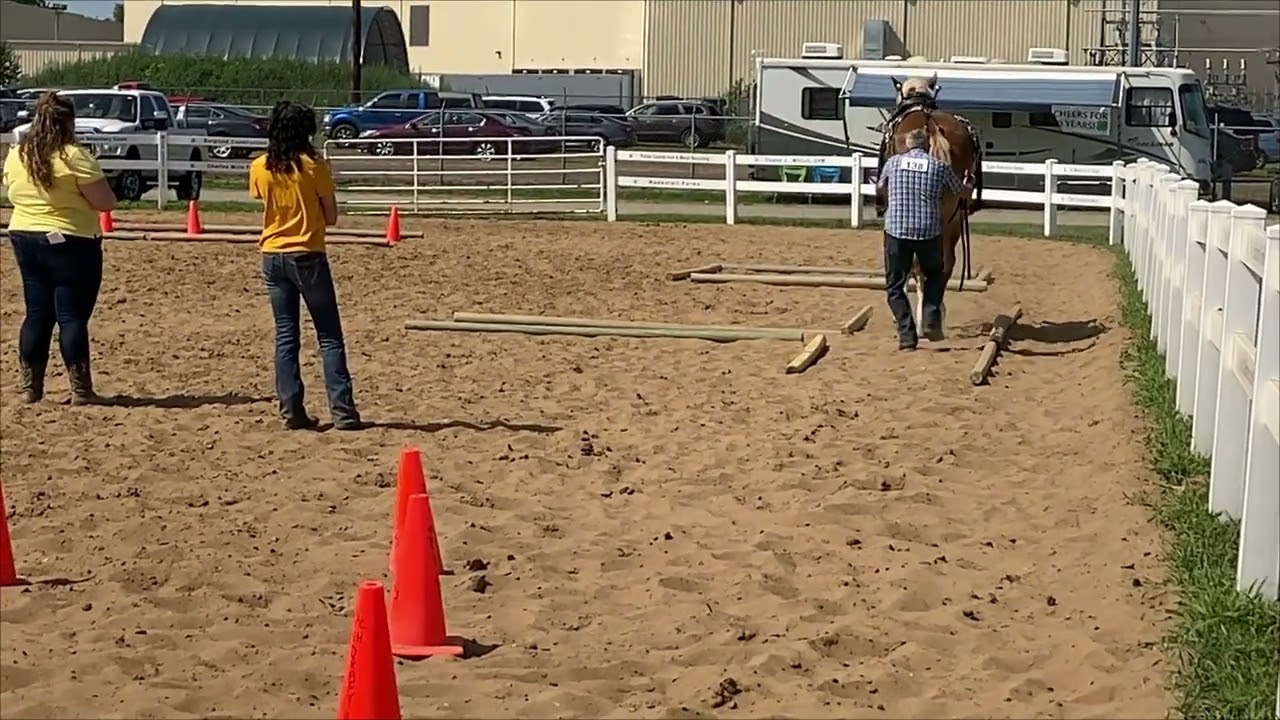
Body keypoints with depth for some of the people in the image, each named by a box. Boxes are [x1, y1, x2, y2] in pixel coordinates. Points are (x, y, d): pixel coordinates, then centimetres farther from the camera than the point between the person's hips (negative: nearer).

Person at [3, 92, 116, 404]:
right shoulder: (74, 157, -16)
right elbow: (106, 202, -15)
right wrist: (91, 183, 3)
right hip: (71, 244, -6)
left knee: (37, 314, 12)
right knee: (73, 317, -2)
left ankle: (30, 387, 15)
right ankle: (81, 390, 1)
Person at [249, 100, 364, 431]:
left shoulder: (259, 168, 1)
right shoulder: (314, 166, -10)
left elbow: (261, 203, 12)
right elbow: (331, 217, -5)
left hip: (272, 257, 4)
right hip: (308, 257, -4)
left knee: (286, 336, 9)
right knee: (329, 337, 2)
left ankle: (292, 411, 5)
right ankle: (342, 411, -2)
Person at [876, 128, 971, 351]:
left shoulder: (893, 162, 6)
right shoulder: (940, 167, 4)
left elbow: (880, 186, 25)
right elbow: (960, 191, 20)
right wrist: (968, 183, 44)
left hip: (896, 231, -1)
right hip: (929, 232, 1)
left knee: (895, 285, 10)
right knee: (934, 275, 25)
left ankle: (906, 335, 1)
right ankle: (931, 320, 7)